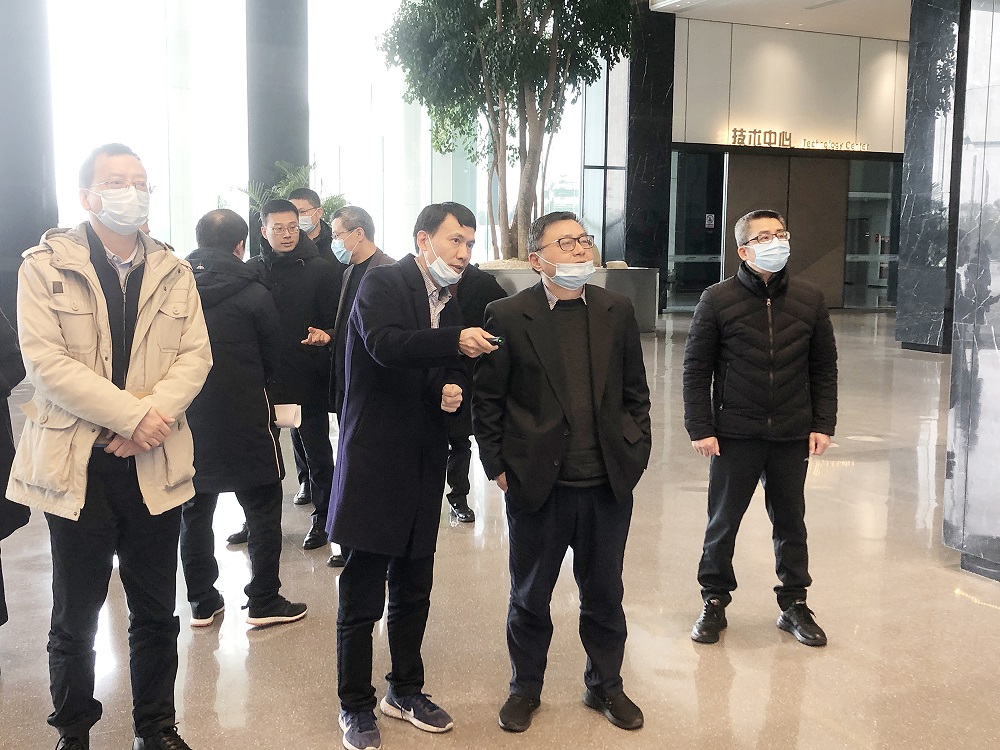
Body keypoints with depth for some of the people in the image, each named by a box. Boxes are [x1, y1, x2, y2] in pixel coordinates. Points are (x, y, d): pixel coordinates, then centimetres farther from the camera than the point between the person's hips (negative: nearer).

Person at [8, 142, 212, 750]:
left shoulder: (174, 272, 9)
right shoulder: (45, 267, -3)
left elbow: (196, 355, 1)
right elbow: (45, 361, -12)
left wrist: (155, 414, -16)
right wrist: (131, 414, -18)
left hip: (155, 464, 3)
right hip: (78, 464, -2)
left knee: (157, 613, 12)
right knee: (76, 618, 11)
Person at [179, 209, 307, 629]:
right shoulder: (252, 292, -11)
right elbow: (273, 361, -1)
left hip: (187, 417, 4)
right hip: (244, 418, -4)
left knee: (194, 511, 14)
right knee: (263, 510, 8)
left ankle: (202, 602, 21)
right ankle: (264, 602, 13)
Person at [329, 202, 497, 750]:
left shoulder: (449, 303, 13)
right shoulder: (383, 283, -8)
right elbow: (384, 344, -27)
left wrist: (452, 391, -1)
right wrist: (456, 341, -35)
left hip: (423, 464, 7)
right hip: (374, 459, -7)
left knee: (414, 590, 16)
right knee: (363, 595, 2)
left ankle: (406, 690, 32)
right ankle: (356, 705, 17)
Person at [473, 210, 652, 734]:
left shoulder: (617, 311, 3)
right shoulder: (507, 317, -7)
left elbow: (635, 390, 9)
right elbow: (487, 399, -3)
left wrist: (636, 452, 3)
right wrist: (497, 465, -5)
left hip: (608, 484, 3)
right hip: (536, 484, -2)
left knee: (604, 593, 16)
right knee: (530, 595, 14)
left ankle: (605, 685, 36)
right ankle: (525, 688, 34)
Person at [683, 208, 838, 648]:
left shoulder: (809, 299, 2)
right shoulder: (717, 300, -6)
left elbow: (824, 368, 8)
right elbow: (696, 369, -3)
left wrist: (823, 425, 3)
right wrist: (700, 429, -7)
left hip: (792, 436, 2)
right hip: (734, 435, -2)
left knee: (791, 522, 13)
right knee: (723, 521, 8)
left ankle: (794, 604, 28)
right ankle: (714, 602, 25)